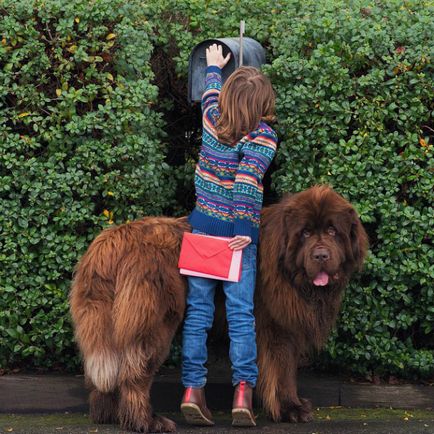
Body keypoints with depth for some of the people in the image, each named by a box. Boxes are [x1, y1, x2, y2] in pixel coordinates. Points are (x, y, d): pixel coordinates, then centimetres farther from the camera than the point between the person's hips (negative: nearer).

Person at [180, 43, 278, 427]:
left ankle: (193, 390, 1)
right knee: (241, 314, 0)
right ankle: (244, 392, -7)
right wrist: (245, 231, -24)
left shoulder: (212, 119, 3)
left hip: (202, 226, 3)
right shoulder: (263, 137, -10)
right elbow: (248, 184, -21)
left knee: (198, 310, 5)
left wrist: (214, 67, 46)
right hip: (237, 233, -3)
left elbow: (211, 93, 26)